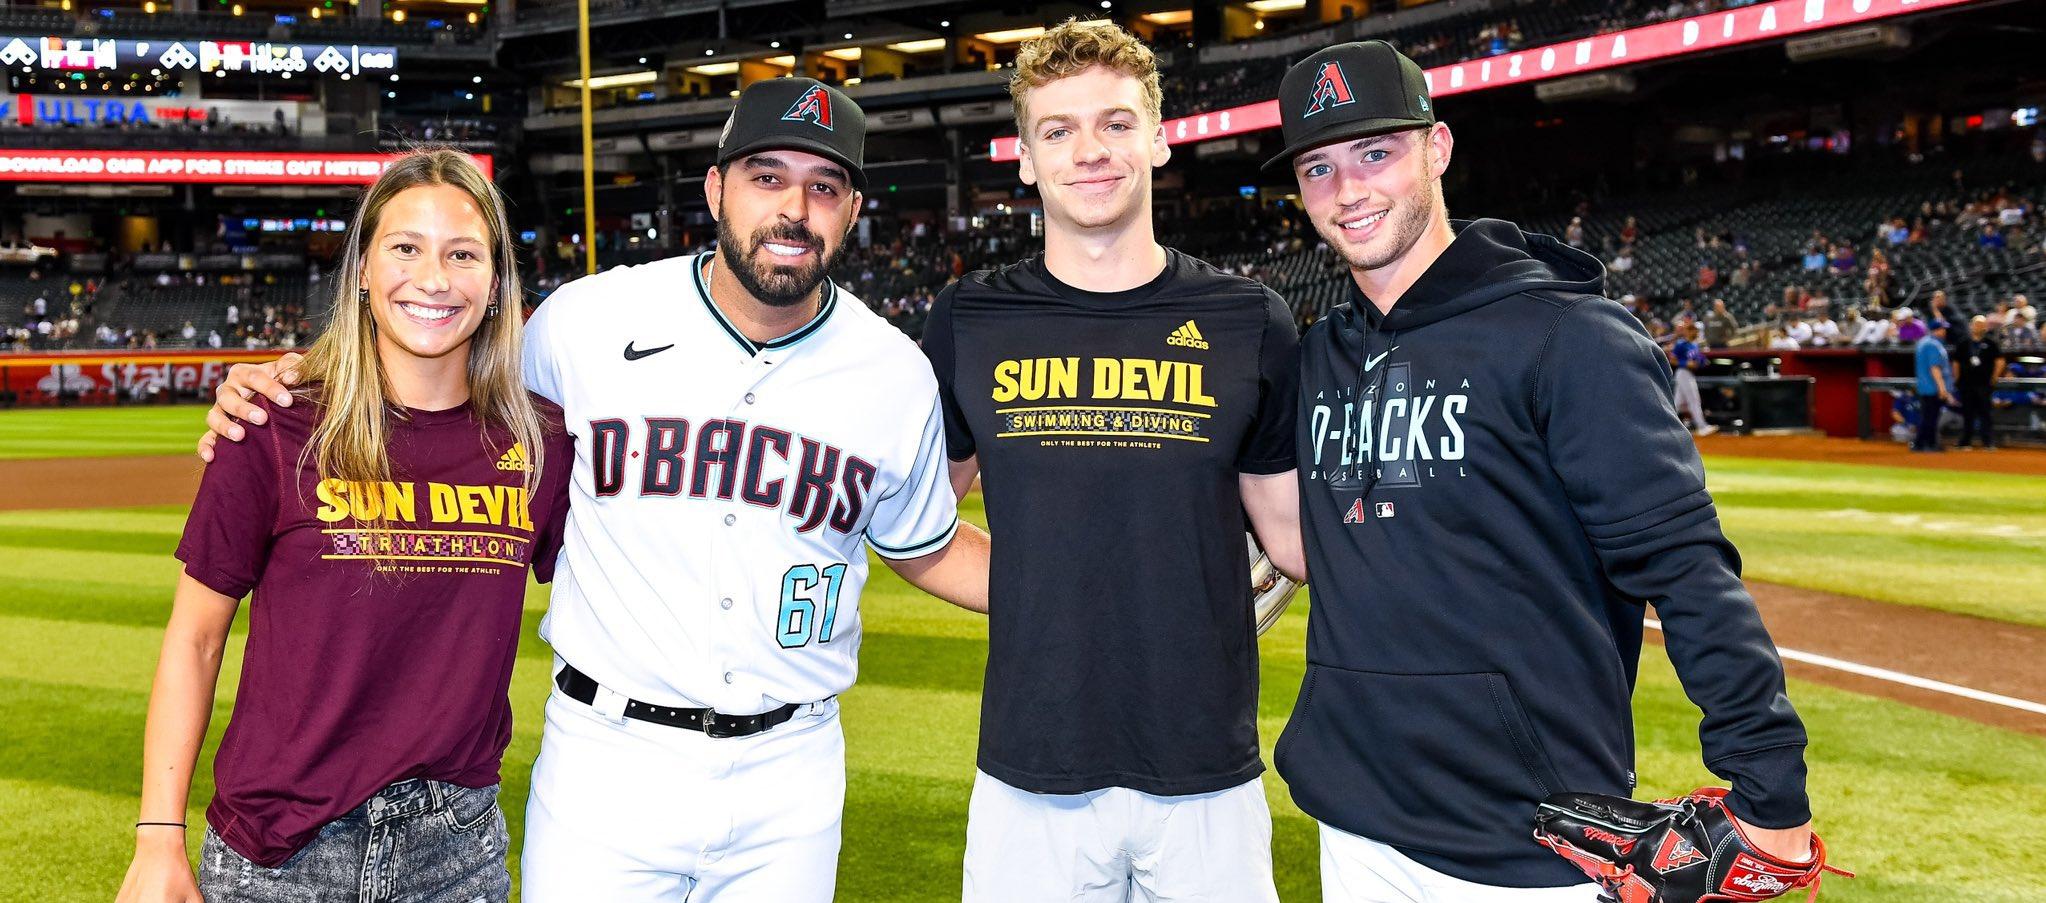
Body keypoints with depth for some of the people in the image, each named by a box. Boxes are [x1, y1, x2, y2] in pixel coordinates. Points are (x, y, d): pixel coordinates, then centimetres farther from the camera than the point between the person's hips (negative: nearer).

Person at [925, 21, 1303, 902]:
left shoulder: (1248, 322, 1)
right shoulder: (970, 321, 2)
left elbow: (1295, 534, 4)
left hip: (1208, 773, 0)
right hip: (1030, 774, 0)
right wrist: (1037, 598, 2)